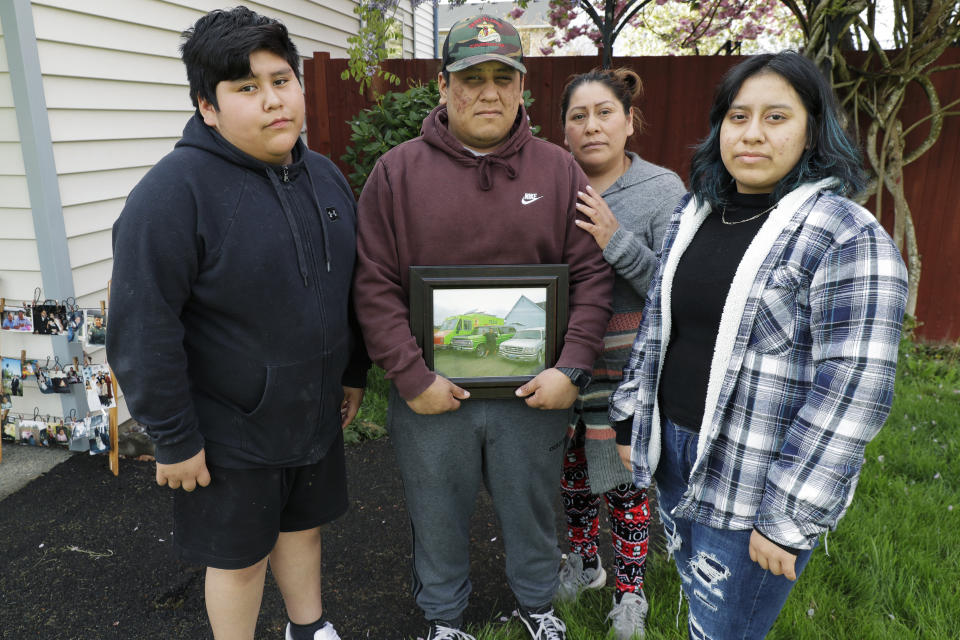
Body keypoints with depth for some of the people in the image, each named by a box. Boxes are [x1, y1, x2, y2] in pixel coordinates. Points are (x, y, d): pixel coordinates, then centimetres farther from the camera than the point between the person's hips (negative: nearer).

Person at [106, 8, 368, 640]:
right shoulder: (175, 191, -21)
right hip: (229, 433, -6)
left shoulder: (326, 176, 2)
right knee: (240, 557, 14)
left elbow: (348, 287, 12)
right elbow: (144, 330, -21)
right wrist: (174, 438, -17)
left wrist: (354, 373, 14)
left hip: (316, 415, 7)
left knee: (303, 524, 25)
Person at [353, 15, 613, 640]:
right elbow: (375, 285, -7)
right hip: (431, 393, 0)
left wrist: (572, 368, -10)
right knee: (439, 514, 18)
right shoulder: (397, 172, -4)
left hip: (534, 392, 1)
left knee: (532, 506, 21)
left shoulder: (560, 171, 0)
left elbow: (592, 275, -2)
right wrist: (411, 376, -13)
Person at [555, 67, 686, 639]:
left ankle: (630, 589, 36)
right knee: (572, 475, 20)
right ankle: (584, 563, 46)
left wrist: (617, 242, -24)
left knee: (624, 484, 11)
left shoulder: (663, 190, -9)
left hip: (624, 374, -3)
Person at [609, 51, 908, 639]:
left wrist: (787, 519, -20)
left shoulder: (849, 237, -16)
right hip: (675, 456, 6)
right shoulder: (693, 216, 5)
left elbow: (852, 392, -20)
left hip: (757, 482, -6)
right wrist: (630, 419, 12)